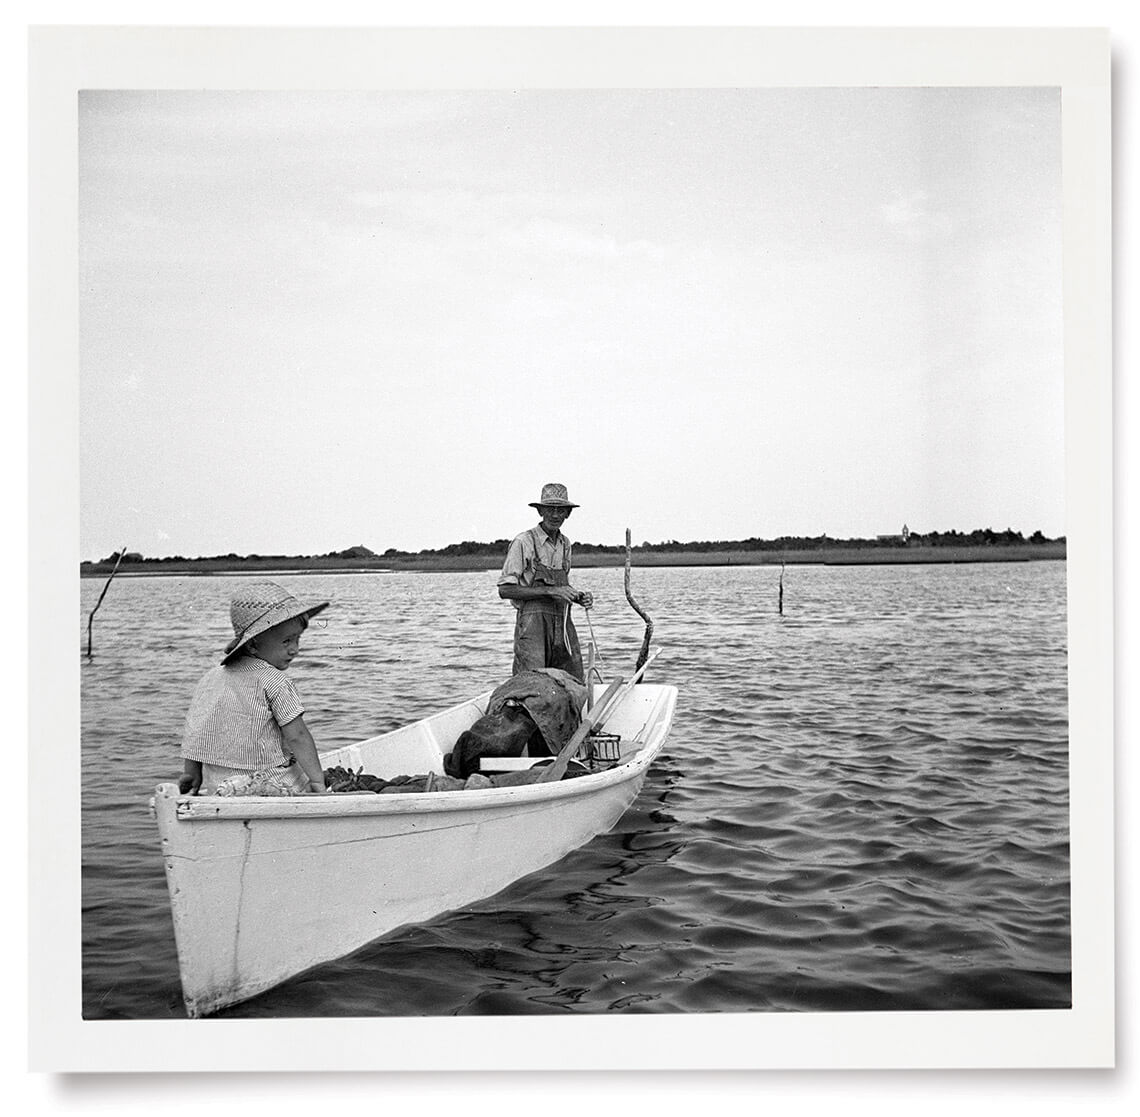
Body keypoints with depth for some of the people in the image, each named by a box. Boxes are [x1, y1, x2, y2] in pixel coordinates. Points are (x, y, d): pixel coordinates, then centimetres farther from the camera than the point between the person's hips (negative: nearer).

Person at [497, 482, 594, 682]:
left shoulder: (565, 545, 16)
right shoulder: (523, 542, -6)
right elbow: (505, 590, -11)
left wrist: (579, 597, 5)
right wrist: (550, 591, -16)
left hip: (563, 625, 6)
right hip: (532, 622, -6)